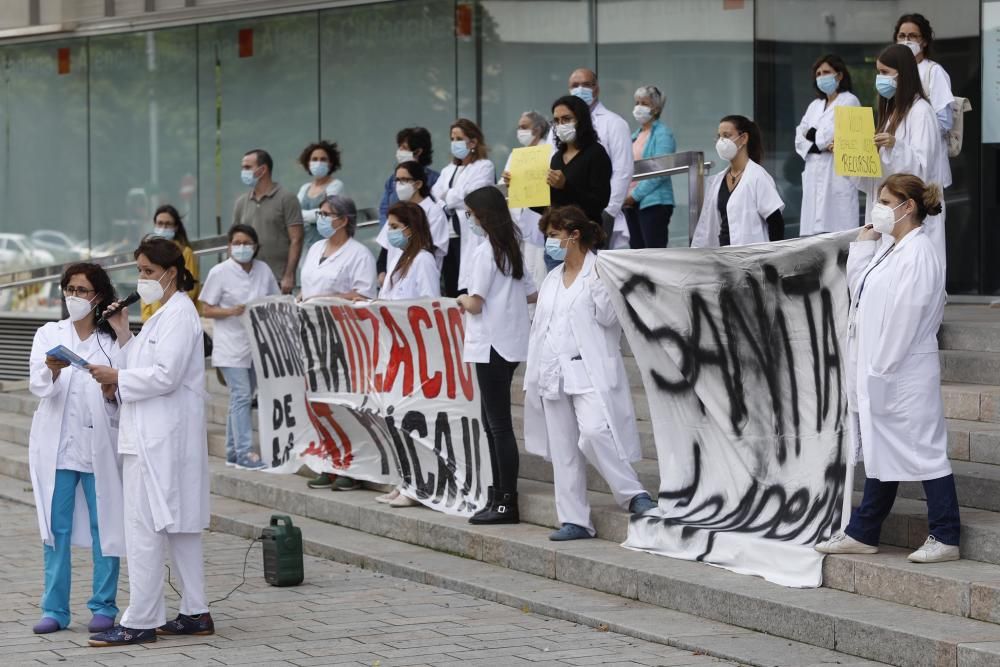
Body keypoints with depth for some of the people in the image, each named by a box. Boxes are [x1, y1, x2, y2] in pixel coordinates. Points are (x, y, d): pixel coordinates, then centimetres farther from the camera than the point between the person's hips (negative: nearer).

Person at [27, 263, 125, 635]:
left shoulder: (112, 340, 6)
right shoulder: (48, 335, 9)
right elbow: (37, 385, -4)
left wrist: (114, 390, -19)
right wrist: (52, 371, -25)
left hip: (99, 445, -1)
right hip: (57, 445, 1)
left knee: (104, 527, 1)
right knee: (56, 528, 2)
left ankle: (104, 606, 8)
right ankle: (55, 609, 6)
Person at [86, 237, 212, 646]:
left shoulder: (179, 314, -13)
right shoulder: (166, 313, 18)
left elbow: (165, 376, -20)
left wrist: (117, 378, -13)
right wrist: (123, 335, 9)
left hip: (160, 440, -11)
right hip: (154, 436, 11)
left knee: (144, 528, -8)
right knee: (180, 527, 12)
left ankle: (140, 622, -6)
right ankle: (195, 614, 16)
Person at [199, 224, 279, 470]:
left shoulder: (263, 270, 8)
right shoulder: (220, 272, -5)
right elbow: (206, 310, -3)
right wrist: (232, 312, -19)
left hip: (257, 345, 5)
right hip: (231, 346, -5)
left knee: (242, 398, 11)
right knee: (241, 396, -13)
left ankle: (233, 451, 18)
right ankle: (245, 452, -14)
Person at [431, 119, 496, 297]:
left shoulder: (484, 167, 3)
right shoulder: (449, 170, 22)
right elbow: (434, 197, 11)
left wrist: (448, 197, 7)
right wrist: (447, 208, -8)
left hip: (469, 239, -6)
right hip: (448, 237, 6)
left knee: (467, 293, -13)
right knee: (450, 292, 4)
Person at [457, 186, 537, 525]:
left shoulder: (484, 252, -13)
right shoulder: (513, 249, 12)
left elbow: (476, 304, -15)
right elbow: (532, 294, 17)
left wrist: (463, 299, 4)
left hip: (491, 346, -9)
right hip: (511, 345, 9)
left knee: (498, 425, -7)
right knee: (493, 423, 14)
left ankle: (506, 503, -6)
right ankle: (499, 495, 16)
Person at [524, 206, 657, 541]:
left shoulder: (600, 271, -2)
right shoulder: (552, 280, 19)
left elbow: (607, 318, -9)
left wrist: (602, 285, -21)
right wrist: (532, 377, 16)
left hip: (589, 372, -7)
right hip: (554, 374, 7)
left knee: (594, 431, -26)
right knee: (563, 450, 5)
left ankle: (634, 495, -11)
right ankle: (574, 520, 8)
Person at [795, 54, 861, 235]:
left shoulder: (849, 101, 2)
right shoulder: (815, 105, 22)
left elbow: (832, 135, -9)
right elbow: (800, 139, 12)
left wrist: (812, 135, 8)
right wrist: (820, 147, -6)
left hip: (837, 174, -6)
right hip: (814, 176, 6)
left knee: (836, 232, -13)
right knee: (814, 234, -1)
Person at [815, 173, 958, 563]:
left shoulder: (918, 254, -18)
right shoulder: (889, 249, 12)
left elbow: (903, 319, -21)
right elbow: (858, 284, 22)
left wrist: (881, 370, -21)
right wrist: (864, 243, 13)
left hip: (904, 376, -10)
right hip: (879, 374, 10)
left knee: (923, 451, -3)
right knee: (881, 453, 16)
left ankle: (945, 538, 4)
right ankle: (863, 534, 24)